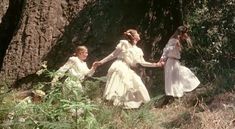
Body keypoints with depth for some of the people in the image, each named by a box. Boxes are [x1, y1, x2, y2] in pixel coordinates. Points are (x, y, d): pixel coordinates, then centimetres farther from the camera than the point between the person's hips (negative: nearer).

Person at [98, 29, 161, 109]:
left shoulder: (138, 50, 17)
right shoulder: (124, 43, 0)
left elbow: (142, 63, 14)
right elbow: (113, 54, 3)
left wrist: (155, 64, 10)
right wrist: (102, 61, 1)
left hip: (128, 71, 7)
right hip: (119, 68, -7)